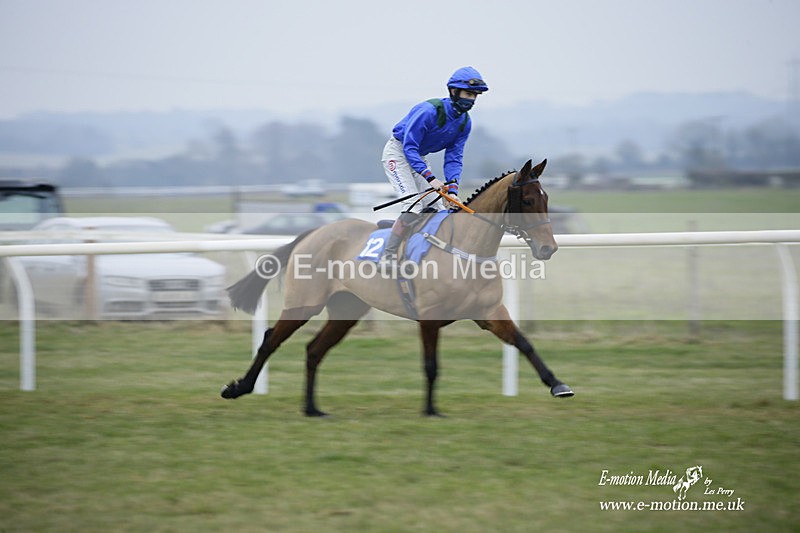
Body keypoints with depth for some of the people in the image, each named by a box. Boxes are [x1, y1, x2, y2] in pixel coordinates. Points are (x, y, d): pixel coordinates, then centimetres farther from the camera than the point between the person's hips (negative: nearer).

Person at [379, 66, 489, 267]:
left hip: (418, 157, 8)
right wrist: (430, 178, -35)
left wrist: (452, 189, -20)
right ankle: (388, 258, -16)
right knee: (413, 206, -21)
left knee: (437, 208, 2)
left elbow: (453, 158, -4)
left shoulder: (465, 123, -5)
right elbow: (409, 147, -28)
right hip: (397, 152, -8)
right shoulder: (429, 111, -29)